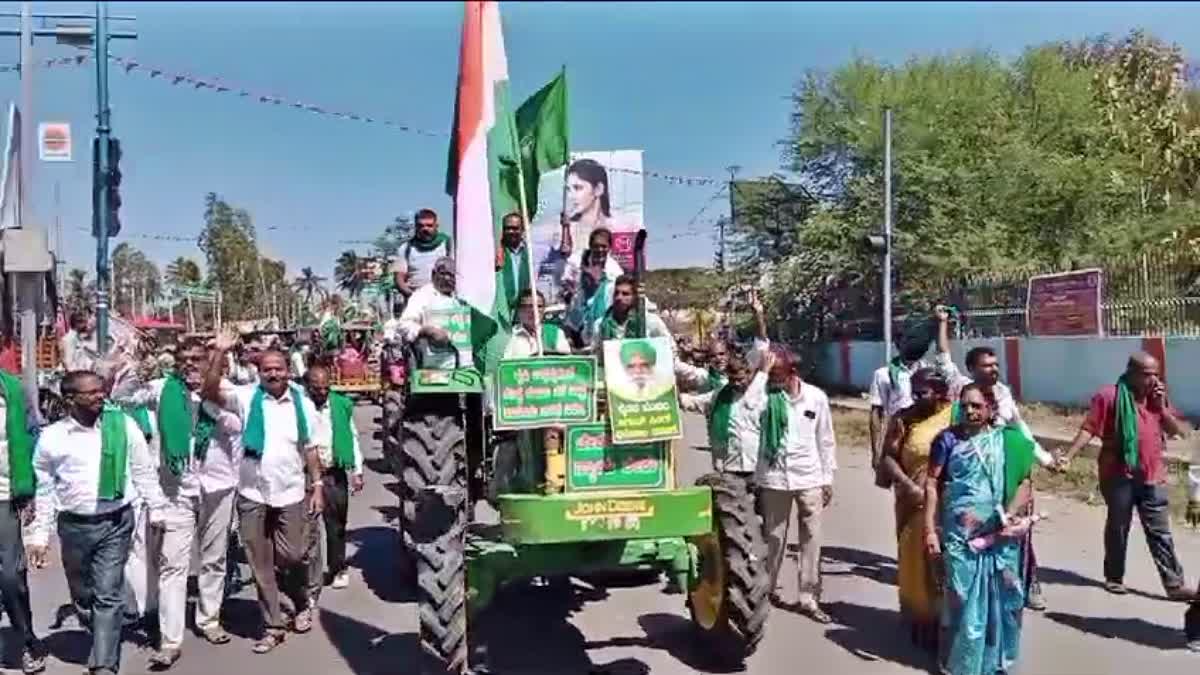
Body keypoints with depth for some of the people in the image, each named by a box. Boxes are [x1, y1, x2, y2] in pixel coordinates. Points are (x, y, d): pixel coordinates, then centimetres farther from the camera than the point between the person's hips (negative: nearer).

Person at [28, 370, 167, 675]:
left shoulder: (123, 425, -3)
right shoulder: (51, 437, -2)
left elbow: (143, 471, 5)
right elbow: (44, 490, 6)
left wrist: (157, 509, 4)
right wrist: (39, 535, 5)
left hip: (116, 522, -1)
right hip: (74, 526, 2)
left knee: (108, 595, -4)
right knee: (82, 596, 15)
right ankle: (106, 645, 38)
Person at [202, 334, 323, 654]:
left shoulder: (302, 403, 2)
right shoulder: (247, 397, -2)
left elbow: (310, 449, 5)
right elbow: (210, 392, -16)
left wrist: (317, 486, 1)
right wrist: (220, 353, -24)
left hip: (291, 494, 0)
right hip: (252, 495, 0)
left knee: (291, 557, 0)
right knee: (261, 564, 7)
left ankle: (302, 604, 30)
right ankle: (272, 626, 18)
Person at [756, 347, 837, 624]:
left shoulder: (816, 397, -3)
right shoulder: (764, 396, -7)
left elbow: (826, 440, 5)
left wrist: (828, 478, 5)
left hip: (809, 477, 1)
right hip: (773, 478, -1)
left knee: (811, 539, 3)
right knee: (773, 537, 10)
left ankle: (809, 597, 13)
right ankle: (767, 588, 30)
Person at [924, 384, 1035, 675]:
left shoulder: (1007, 441, 2)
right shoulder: (948, 439, -3)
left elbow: (1024, 483, 0)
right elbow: (932, 484, -3)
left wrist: (1011, 513, -17)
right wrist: (930, 529, -8)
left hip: (999, 536, 2)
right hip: (960, 535, -2)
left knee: (1000, 597, 9)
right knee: (963, 598, 5)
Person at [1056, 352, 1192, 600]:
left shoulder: (1158, 397, 7)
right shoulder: (1109, 396, -10)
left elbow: (1179, 431, 7)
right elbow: (1088, 430, -11)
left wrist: (1162, 406, -8)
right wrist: (1068, 456, -20)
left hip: (1152, 477, 4)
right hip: (1119, 476, -4)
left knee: (1160, 533, 5)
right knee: (1117, 528, 11)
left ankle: (1174, 585, 9)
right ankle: (1114, 577, 25)